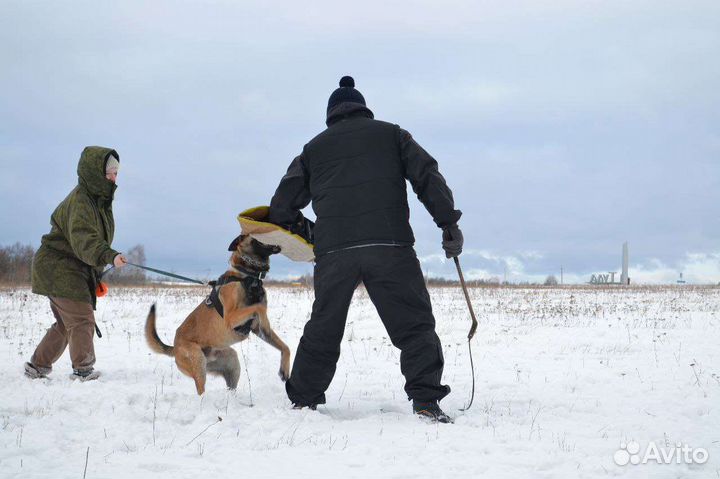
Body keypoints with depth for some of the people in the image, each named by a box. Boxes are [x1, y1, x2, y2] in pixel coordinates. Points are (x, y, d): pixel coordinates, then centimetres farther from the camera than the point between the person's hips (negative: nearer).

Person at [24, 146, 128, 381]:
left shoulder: (100, 200, 11)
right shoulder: (79, 201, -21)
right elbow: (83, 239, -38)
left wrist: (96, 278, 20)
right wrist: (110, 256, -53)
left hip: (71, 271, 10)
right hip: (58, 267, -10)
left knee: (67, 323, 18)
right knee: (82, 319, -14)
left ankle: (37, 366, 30)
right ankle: (83, 370, -8)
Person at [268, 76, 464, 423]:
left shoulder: (314, 148, 23)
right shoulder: (391, 134, 19)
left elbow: (281, 207, 22)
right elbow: (427, 175, 6)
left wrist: (303, 230, 38)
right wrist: (449, 224, 4)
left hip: (332, 250, 2)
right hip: (388, 244, -2)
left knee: (323, 329, 16)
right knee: (414, 324, 0)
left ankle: (303, 401, 21)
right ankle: (425, 399, -12)